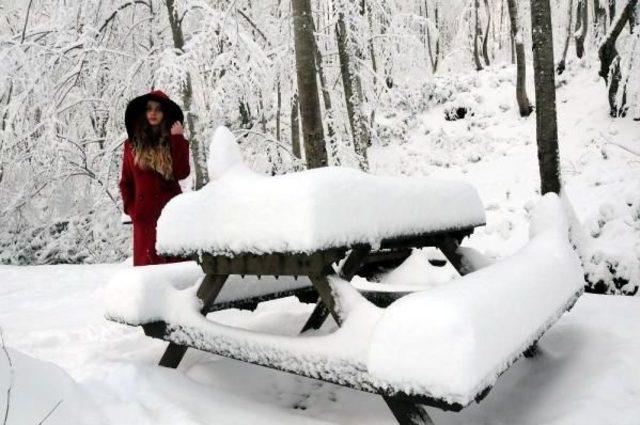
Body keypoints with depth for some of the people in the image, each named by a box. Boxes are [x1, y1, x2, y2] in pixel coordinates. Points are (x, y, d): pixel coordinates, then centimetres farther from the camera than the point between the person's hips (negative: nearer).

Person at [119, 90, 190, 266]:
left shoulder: (174, 141, 5)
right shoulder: (132, 144, 9)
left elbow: (182, 173, -11)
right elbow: (126, 182, 15)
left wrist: (178, 140, -12)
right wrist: (130, 208, 4)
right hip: (144, 215, 2)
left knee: (174, 261, -3)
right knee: (145, 262, 4)